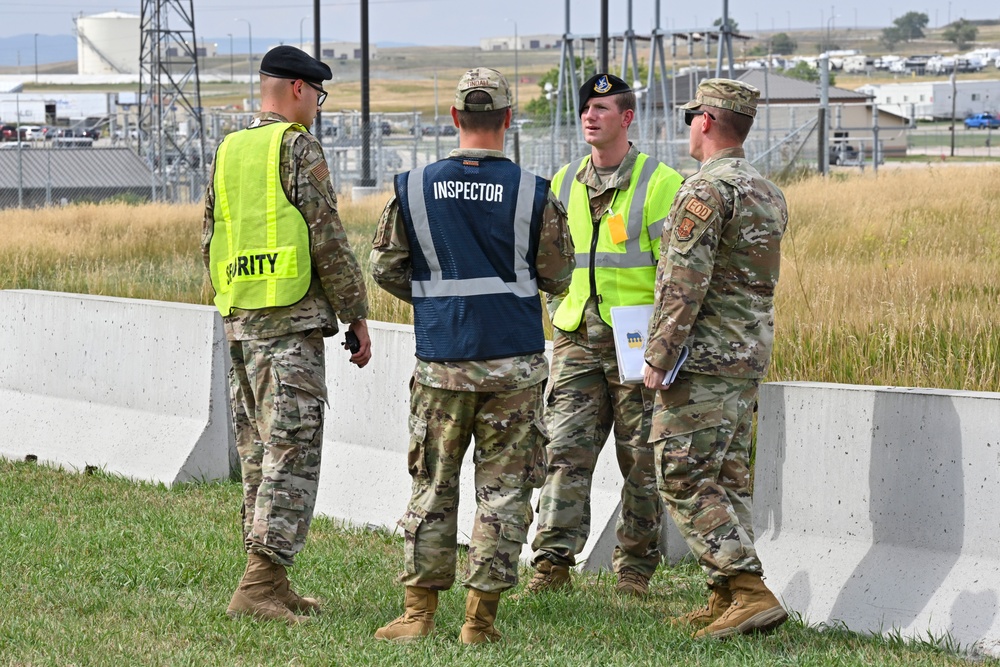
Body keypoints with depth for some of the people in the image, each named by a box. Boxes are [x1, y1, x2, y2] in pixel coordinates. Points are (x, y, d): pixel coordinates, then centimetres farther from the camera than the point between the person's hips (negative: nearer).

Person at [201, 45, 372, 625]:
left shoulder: (228, 153, 14)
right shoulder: (298, 148, -8)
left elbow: (211, 244, 18)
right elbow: (328, 240, -12)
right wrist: (357, 315, -4)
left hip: (239, 320, 8)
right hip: (293, 320, -8)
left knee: (260, 456, 12)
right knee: (292, 452, -9)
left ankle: (272, 584, 15)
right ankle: (259, 584, -15)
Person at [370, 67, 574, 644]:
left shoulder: (414, 187, -2)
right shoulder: (534, 194, -6)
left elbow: (386, 268, 5)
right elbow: (557, 277, 3)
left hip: (441, 362, 1)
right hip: (514, 363, -1)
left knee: (432, 486, 11)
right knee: (504, 488, 4)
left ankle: (420, 612, 10)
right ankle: (481, 618, 3)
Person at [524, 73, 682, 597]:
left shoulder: (659, 183, -5)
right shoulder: (563, 184, 12)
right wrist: (560, 317, 14)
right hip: (576, 338, 4)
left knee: (642, 460, 2)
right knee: (566, 450, -3)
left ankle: (635, 569, 9)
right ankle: (552, 563, -3)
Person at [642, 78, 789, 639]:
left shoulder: (706, 190, -16)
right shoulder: (770, 193, 14)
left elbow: (685, 283, -20)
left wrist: (658, 357, -15)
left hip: (702, 360, -9)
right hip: (752, 356, 9)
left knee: (686, 480, -7)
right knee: (728, 477, 12)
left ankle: (751, 592, -15)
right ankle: (725, 599, 13)